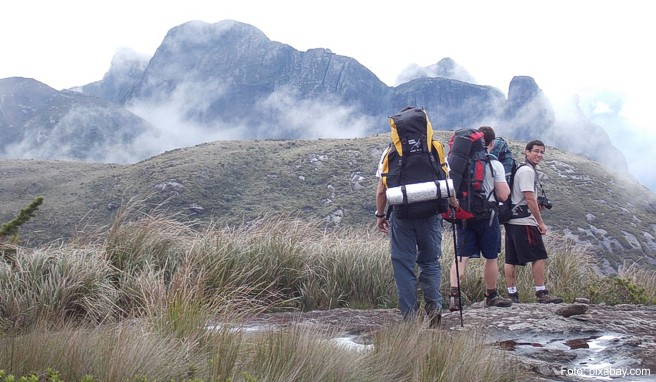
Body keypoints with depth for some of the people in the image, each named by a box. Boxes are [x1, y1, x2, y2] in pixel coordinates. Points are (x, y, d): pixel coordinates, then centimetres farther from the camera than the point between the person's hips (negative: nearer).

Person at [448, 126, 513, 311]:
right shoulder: (495, 165, -8)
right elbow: (503, 195, -8)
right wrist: (506, 186, 12)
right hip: (486, 216, -3)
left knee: (461, 256, 0)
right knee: (491, 257, 12)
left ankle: (454, 294, -17)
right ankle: (491, 296, 24)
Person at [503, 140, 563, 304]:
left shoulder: (522, 170, 21)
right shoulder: (527, 171, -11)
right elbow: (529, 199, -16)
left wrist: (538, 205, 13)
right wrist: (540, 223, -13)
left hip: (512, 221, 10)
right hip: (524, 222, -10)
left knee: (511, 259, 6)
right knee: (540, 257, -6)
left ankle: (512, 294, 9)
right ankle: (541, 293, -5)